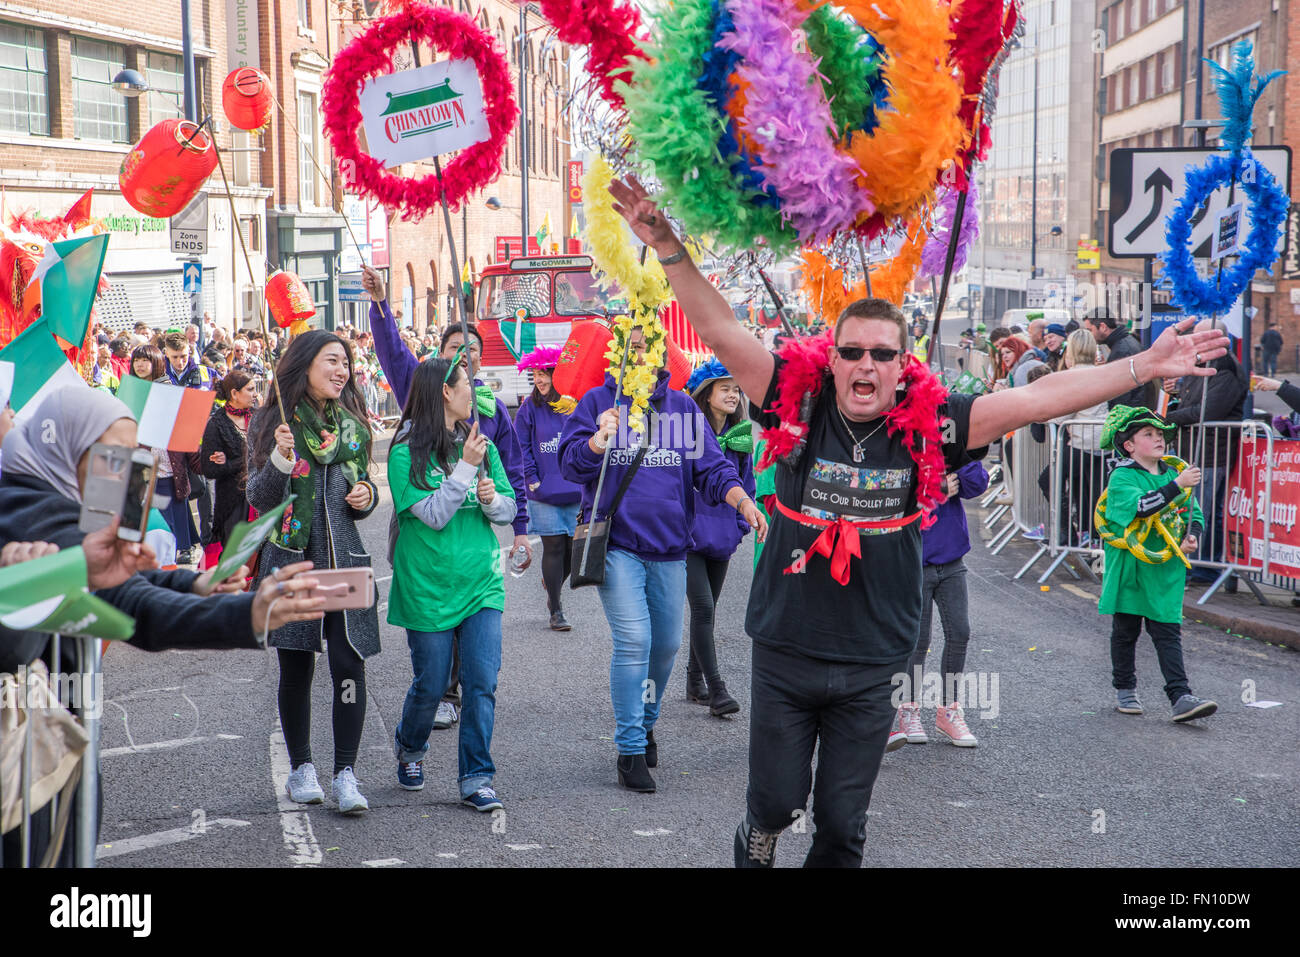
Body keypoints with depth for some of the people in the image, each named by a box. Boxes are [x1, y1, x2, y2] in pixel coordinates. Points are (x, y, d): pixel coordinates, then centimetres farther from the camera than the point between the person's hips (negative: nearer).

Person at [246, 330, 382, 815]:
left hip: (345, 560, 2)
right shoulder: (271, 421, -1)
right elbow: (259, 499, -6)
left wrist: (366, 496, -1)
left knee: (350, 665, -7)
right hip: (291, 559, -2)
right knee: (296, 667, 6)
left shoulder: (352, 425, 11)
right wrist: (280, 460, -23)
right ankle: (301, 767, 22)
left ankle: (346, 773, 0)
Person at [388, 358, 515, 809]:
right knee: (430, 686, 8)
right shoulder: (406, 454, -8)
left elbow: (509, 510, 10)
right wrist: (465, 468, -19)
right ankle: (409, 746, 37)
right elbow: (434, 515, -15)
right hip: (428, 587, -3)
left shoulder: (482, 446, 8)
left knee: (481, 683, -5)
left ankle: (476, 778, 4)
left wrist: (491, 499, -11)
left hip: (482, 585, 4)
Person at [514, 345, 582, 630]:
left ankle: (554, 586, 35)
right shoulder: (529, 408, 1)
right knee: (554, 547, -3)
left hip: (574, 490, 2)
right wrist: (533, 480, -7)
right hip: (545, 491, -2)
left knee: (572, 548, 6)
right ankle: (555, 611, 6)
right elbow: (523, 448, 1)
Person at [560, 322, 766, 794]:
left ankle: (644, 722, 37)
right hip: (616, 544, -4)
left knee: (666, 643, 12)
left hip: (669, 546, 4)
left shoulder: (682, 407, 9)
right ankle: (630, 750, -2)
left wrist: (741, 499, -15)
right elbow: (569, 462, -6)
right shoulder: (598, 402, 1)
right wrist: (598, 442, -27)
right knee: (633, 642, -13)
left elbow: (710, 465, 3)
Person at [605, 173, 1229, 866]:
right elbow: (720, 330, -12)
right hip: (784, 652, 0)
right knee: (776, 800, 13)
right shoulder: (797, 406, -9)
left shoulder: (928, 426, -7)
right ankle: (756, 843, 46)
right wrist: (670, 249, -21)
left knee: (843, 824, 11)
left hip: (871, 666, 1)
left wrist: (1145, 367, -9)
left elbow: (1038, 398, -7)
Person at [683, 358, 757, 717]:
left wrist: (740, 525, 9)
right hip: (688, 536, -6)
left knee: (707, 609, 13)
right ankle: (715, 689, -11)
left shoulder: (739, 435, 8)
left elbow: (746, 484, 17)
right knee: (703, 609, -12)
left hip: (721, 537, 6)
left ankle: (695, 681, 25)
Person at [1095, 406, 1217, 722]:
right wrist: (1177, 485, -34)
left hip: (1166, 569, 3)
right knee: (1125, 631, 10)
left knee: (1168, 633, -1)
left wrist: (1192, 537, -5)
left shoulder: (1174, 473, 9)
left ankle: (1180, 697, -6)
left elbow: (1195, 514, 16)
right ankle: (1125, 690, 25)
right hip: (1129, 567, -3)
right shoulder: (1122, 478, -9)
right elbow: (1140, 506, -28)